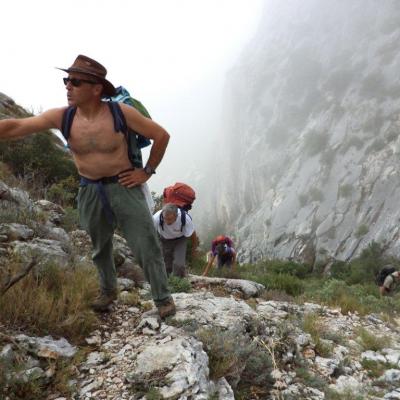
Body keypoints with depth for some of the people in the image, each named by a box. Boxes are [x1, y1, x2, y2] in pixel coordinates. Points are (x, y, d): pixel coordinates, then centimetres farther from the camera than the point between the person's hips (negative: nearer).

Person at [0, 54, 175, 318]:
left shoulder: (121, 113, -17)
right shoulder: (61, 117, -8)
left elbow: (161, 135, -8)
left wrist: (147, 172, -6)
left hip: (124, 187, -3)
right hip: (90, 192, 4)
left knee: (146, 245, -1)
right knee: (100, 247, 20)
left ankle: (163, 298, 16)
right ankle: (108, 291, 44)